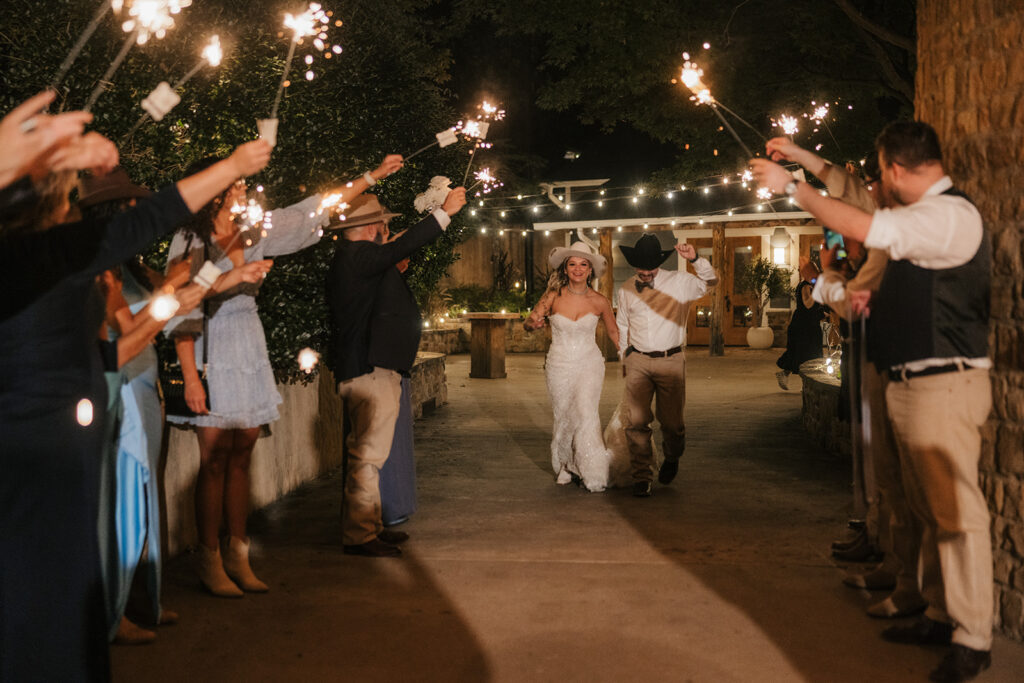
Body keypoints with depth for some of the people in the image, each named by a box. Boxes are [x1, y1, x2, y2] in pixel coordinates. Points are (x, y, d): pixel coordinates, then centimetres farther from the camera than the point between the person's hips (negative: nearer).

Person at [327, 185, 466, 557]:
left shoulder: (353, 256, 18)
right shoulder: (358, 255, -14)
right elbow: (402, 246, -25)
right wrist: (444, 212, -22)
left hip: (372, 370, 12)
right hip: (369, 372, -12)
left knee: (367, 454, 16)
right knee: (367, 454, -8)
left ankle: (367, 526, 24)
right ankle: (359, 535, -5)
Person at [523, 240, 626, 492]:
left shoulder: (599, 302, -6)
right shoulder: (553, 297, -7)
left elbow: (613, 331, 10)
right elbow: (528, 322, 1)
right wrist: (534, 322, -22)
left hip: (589, 364, -1)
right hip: (559, 366, 1)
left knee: (586, 413, -19)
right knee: (562, 417, 6)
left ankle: (593, 471, -12)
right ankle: (565, 466, 28)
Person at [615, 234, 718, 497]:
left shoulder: (679, 282, 1)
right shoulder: (626, 290, 9)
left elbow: (710, 281, -6)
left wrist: (695, 259, -22)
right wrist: (623, 358, 24)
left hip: (670, 360, -1)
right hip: (638, 361, 2)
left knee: (671, 421, 3)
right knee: (636, 421, -8)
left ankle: (671, 460, 34)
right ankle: (642, 476, 1)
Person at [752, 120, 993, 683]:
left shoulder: (950, 216, -16)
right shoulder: (927, 216, 16)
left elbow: (862, 227, -26)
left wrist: (792, 187, -16)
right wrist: (878, 297, 16)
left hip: (944, 384, -11)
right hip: (912, 383, 11)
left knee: (957, 511, -7)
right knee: (929, 509, 17)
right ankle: (940, 616, 28)